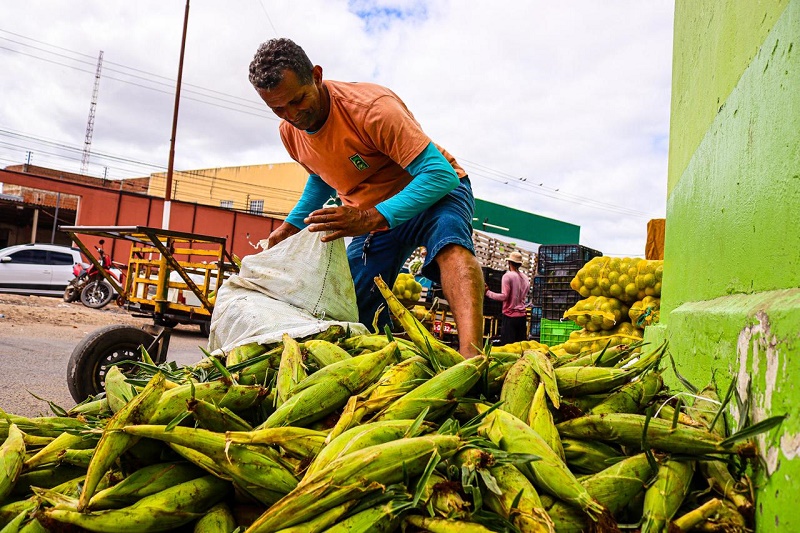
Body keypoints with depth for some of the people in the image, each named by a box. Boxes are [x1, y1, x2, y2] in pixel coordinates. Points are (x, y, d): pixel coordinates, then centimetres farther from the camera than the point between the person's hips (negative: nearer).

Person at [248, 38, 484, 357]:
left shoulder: (371, 107, -28)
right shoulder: (290, 132, -4)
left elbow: (440, 174, -34)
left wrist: (370, 218, -43)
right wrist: (292, 225, 6)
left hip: (434, 192, -7)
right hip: (369, 217, 8)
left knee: (450, 243, -42)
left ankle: (470, 353, -61)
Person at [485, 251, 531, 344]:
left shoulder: (507, 276, -10)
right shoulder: (525, 278, 10)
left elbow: (504, 296, -18)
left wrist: (487, 292, -12)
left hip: (510, 316, -6)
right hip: (522, 315, 7)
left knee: (507, 345, -5)